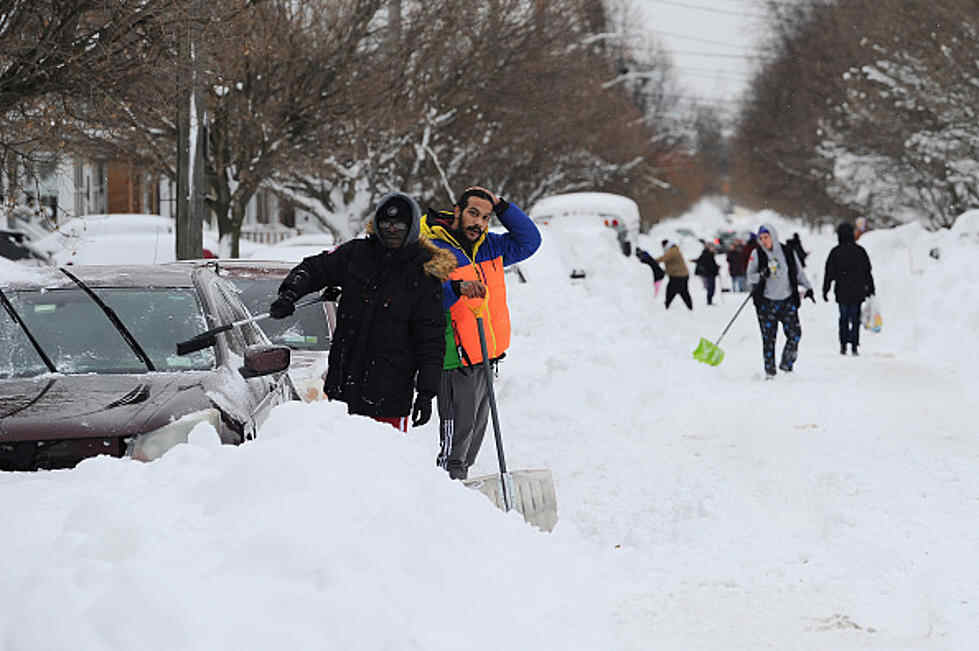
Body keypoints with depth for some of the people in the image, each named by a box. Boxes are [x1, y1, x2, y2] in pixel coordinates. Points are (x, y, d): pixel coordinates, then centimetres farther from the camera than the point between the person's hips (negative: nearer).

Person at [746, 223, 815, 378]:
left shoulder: (787, 252, 4)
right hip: (766, 302, -1)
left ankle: (786, 364, 10)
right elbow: (750, 277, 0)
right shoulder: (757, 254, 0)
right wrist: (761, 276, -20)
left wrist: (808, 288, 10)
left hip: (787, 300, 1)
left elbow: (799, 272, 15)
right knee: (768, 337, -1)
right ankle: (769, 370, 8)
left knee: (795, 333, -8)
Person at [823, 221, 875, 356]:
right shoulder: (860, 251, 1)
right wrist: (871, 288, 14)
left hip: (842, 292, -1)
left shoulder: (835, 252, -4)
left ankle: (843, 345, 3)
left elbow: (829, 273, -2)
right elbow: (868, 272, 6)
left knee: (843, 318, 10)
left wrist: (825, 290, 4)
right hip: (857, 292, 1)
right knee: (855, 318, 6)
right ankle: (854, 346, -1)